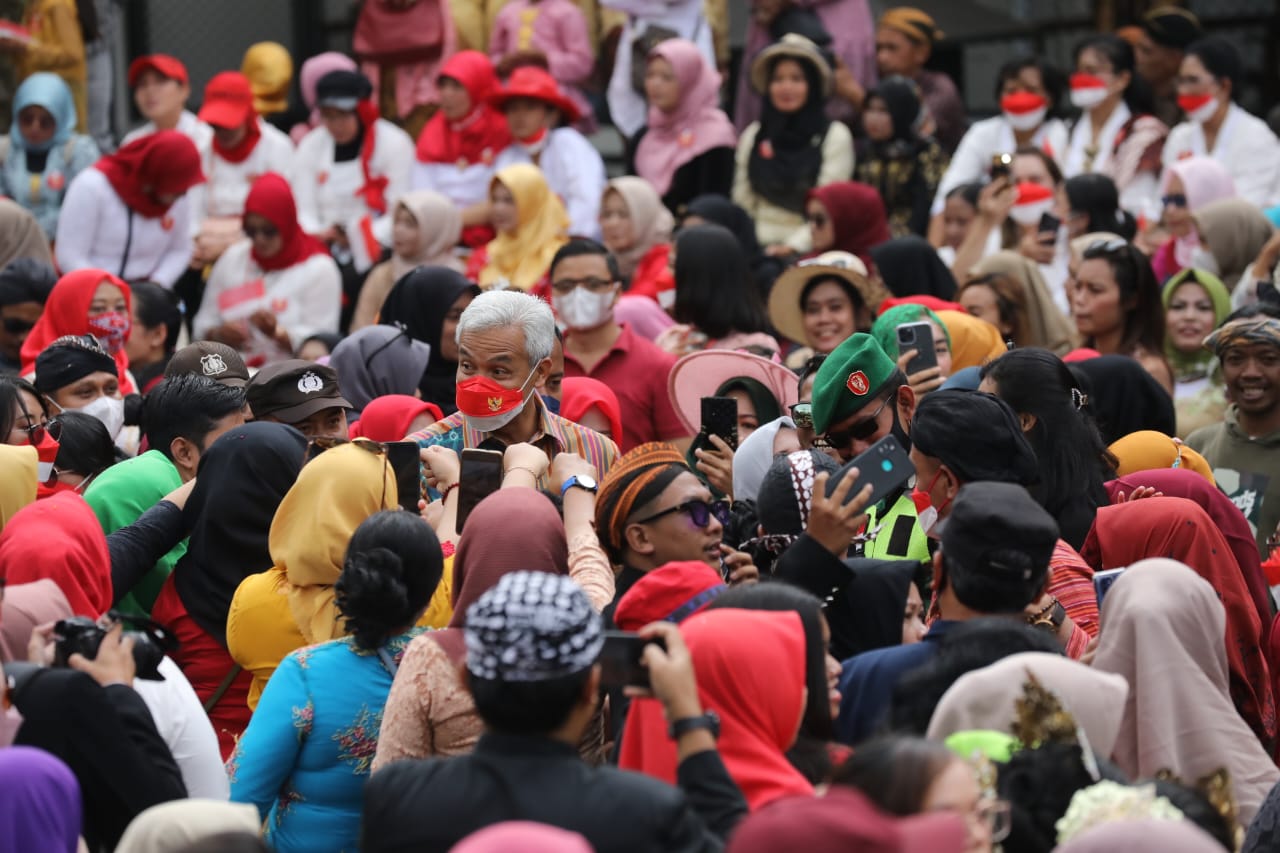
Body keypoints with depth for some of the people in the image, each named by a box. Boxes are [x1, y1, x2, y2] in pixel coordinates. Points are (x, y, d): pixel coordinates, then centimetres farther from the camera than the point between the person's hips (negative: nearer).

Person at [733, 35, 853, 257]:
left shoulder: (835, 137, 2)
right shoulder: (753, 136, 15)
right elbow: (742, 204, 15)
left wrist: (793, 246, -16)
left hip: (808, 253, -3)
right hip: (759, 250, 3)